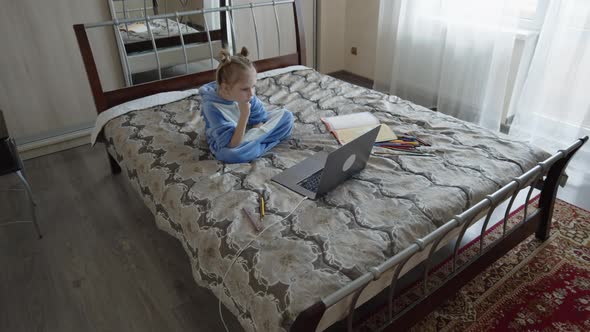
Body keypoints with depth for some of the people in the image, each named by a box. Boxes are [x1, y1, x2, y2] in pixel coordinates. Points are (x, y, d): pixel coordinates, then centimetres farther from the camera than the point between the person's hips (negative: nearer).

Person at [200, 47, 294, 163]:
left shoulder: (245, 94, -18)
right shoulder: (212, 107, -32)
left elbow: (259, 119, -5)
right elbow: (233, 144, -34)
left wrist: (252, 137, -22)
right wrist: (244, 115, -40)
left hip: (250, 130, 6)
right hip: (225, 144, -5)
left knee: (286, 115, -8)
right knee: (230, 153, -43)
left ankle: (250, 142, -14)